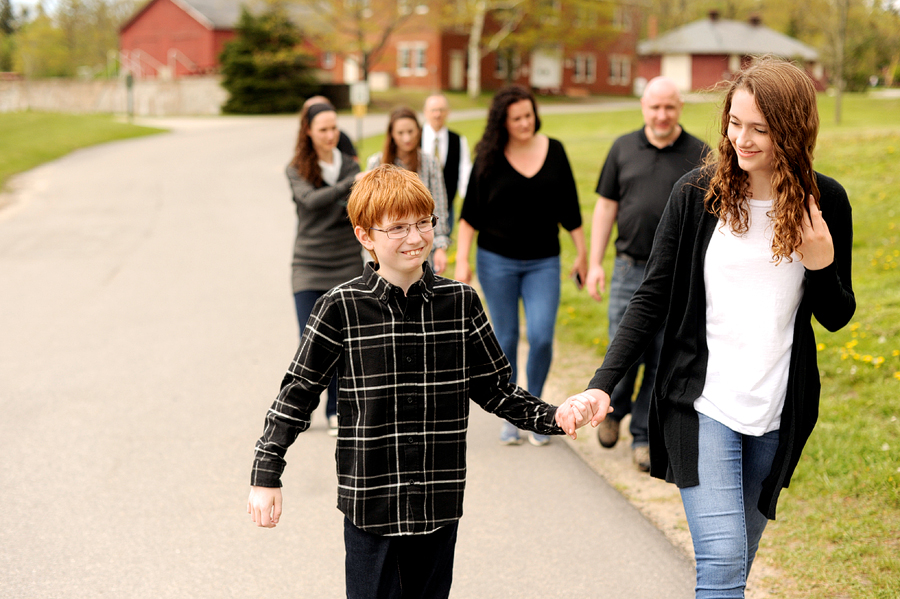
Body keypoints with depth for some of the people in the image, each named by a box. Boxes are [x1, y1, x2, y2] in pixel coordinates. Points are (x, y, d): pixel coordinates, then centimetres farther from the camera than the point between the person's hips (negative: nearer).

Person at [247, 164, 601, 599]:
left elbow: (494, 388, 8)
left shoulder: (460, 302, 0)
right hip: (370, 501, -3)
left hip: (439, 500, 3)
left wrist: (552, 417, -6)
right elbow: (298, 393, -3)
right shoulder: (341, 308, -9)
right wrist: (265, 477, -5)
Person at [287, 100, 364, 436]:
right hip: (309, 266, -2)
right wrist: (350, 184, -33)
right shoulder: (296, 170, -1)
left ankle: (335, 411, 17)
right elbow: (311, 200, -21)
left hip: (346, 266, 2)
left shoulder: (350, 165, 5)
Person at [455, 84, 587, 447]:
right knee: (506, 339, 5)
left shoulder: (554, 151, 2)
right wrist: (462, 260, -6)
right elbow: (470, 214, 0)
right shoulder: (489, 158, -3)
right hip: (497, 260, 0)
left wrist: (582, 253, 10)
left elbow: (569, 209, 8)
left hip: (543, 262, 1)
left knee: (541, 336, -11)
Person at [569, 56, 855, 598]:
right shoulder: (697, 194, -7)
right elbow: (651, 300, -3)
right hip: (703, 404, -2)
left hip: (777, 412, 2)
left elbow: (837, 317, 6)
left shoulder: (825, 202, -2)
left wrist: (822, 265, -16)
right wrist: (602, 386, -15)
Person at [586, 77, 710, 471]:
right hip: (630, 269, 1)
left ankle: (644, 438, 15)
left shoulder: (699, 156, 2)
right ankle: (614, 409, 30)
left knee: (663, 362, 2)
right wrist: (595, 263, 3)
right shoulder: (623, 149, 6)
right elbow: (605, 206, 9)